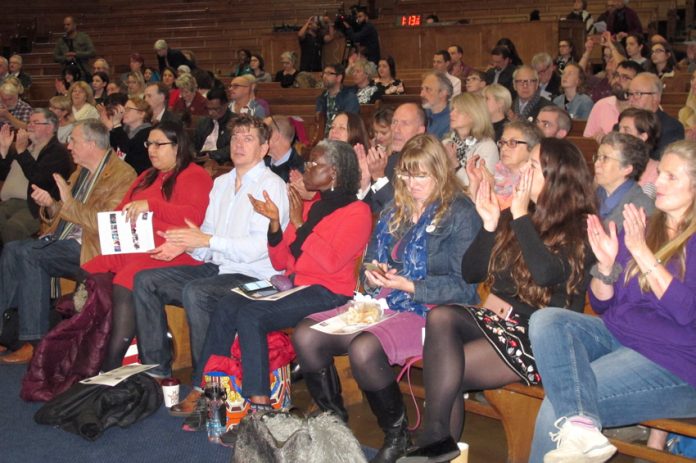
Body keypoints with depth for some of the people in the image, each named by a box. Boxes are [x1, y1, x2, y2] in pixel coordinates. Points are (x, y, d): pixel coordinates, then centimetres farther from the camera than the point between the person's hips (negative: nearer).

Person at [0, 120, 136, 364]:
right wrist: (50, 205, 3)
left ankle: (34, 342, -19)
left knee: (28, 254, -24)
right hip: (62, 242, 8)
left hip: (90, 250, -8)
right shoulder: (80, 173, 19)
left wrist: (69, 202, -19)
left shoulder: (123, 175, -8)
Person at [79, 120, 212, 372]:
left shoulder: (195, 176, 2)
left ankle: (111, 366, -25)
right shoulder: (147, 177, 29)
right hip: (130, 248, 8)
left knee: (124, 286, -32)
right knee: (84, 275, -15)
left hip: (169, 253, -8)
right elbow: (121, 209, 31)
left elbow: (194, 216, -14)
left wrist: (151, 205, -20)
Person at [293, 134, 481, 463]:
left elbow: (463, 285, -11)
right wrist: (371, 276, 0)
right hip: (381, 304, 7)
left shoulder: (460, 214, -4)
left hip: (430, 312, -7)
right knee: (305, 335, -14)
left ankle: (397, 435, -9)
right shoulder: (395, 212, 18)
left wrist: (409, 286, -20)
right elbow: (370, 261, 24)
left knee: (363, 349, -35)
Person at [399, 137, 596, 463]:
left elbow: (544, 272, -26)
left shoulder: (579, 229, -5)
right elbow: (470, 273, 13)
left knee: (443, 373, -22)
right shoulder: (513, 218, 12)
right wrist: (489, 226, -1)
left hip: (543, 340, -6)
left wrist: (521, 216, -17)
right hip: (501, 321, 6)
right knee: (440, 317, -25)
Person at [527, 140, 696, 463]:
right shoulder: (640, 226, 13)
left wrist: (642, 252, -21)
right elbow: (601, 304, 13)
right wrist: (606, 263, -7)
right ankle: (580, 425, -36)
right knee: (545, 320, -22)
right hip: (615, 335, 7)